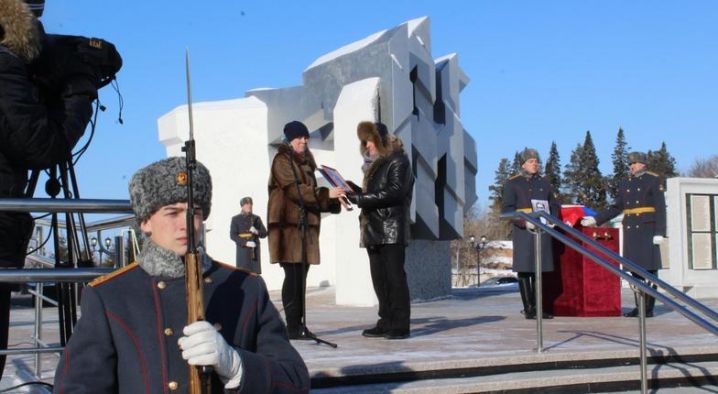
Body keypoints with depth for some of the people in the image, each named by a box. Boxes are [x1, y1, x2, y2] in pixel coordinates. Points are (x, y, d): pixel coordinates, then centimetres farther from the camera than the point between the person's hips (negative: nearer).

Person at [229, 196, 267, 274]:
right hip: (243, 250, -3)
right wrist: (245, 242, -17)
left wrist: (256, 232, -13)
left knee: (255, 273, -2)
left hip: (255, 250, 3)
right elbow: (233, 235, -5)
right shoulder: (235, 219, 4)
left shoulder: (256, 218, 11)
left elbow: (264, 234, 9)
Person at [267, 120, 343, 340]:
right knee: (293, 276, -9)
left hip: (306, 224, 8)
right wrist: (326, 194, -23)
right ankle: (293, 327, -8)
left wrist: (334, 200, 8)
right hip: (289, 224, -8)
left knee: (301, 277, 7)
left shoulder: (306, 161, 21)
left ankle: (299, 324, 11)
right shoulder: (282, 160, -4)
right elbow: (295, 190, -16)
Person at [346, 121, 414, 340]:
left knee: (395, 276, -8)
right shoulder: (374, 164, 22)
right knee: (379, 278, 5)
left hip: (391, 228, -8)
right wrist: (355, 191, 2)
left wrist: (360, 198, -16)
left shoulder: (398, 161, -2)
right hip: (373, 228, 8)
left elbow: (394, 192, -15)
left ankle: (400, 325, -7)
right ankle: (386, 322, 8)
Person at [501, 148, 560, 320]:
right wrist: (524, 222, -17)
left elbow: (555, 205, 20)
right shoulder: (512, 183, 2)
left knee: (539, 270, 7)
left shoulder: (544, 182, 17)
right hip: (523, 233, -4)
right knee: (524, 270, -5)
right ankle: (528, 309, 0)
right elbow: (506, 209, -5)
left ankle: (538, 307, 13)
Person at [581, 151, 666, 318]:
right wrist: (596, 219, 10)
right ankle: (639, 306, 9)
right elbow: (616, 208, 18)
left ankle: (649, 308, -1)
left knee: (649, 269, -4)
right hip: (630, 231, 5)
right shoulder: (624, 183, 15)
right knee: (635, 268, 4)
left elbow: (660, 208, -7)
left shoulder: (654, 180, -1)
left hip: (647, 229, -5)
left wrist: (659, 232, -14)